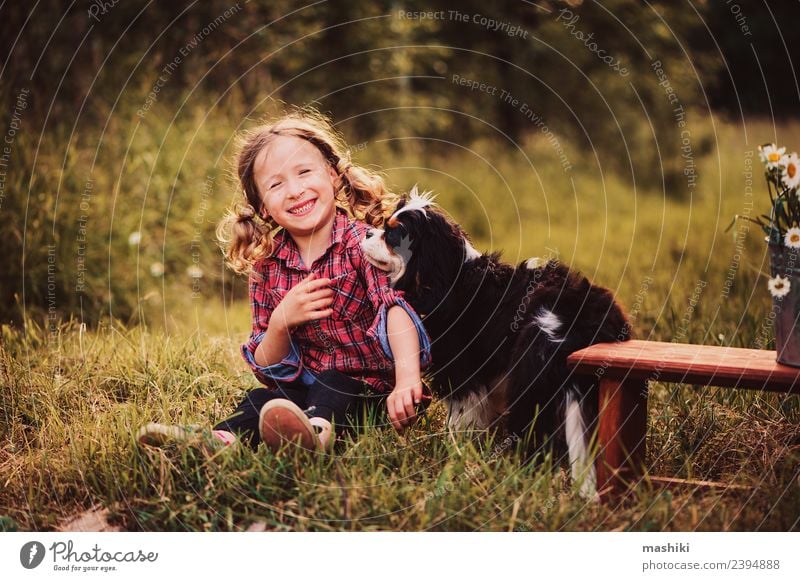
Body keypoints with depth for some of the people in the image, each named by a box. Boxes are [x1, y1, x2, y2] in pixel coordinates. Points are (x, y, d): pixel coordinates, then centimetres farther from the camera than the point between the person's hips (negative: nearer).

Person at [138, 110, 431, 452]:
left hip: (376, 386, -4)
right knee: (260, 399, -20)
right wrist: (281, 322, -16)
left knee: (334, 384, -31)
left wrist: (407, 380, -45)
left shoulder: (361, 240, -9)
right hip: (308, 387, 4)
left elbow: (397, 304, -28)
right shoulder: (267, 267, 5)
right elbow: (267, 370, 6)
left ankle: (317, 430, -59)